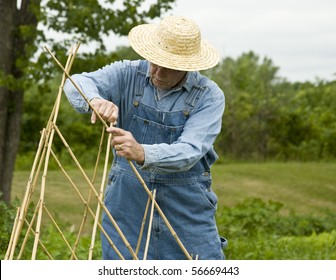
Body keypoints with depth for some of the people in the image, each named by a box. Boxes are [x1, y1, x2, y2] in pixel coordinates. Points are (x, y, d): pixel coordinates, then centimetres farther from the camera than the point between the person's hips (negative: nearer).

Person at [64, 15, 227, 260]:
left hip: (188, 210, -1)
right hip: (127, 205, 1)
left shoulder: (209, 96, -10)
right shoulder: (128, 75, -4)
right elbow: (77, 83, -16)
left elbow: (188, 152, -22)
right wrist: (96, 100, -40)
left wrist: (142, 154, -41)